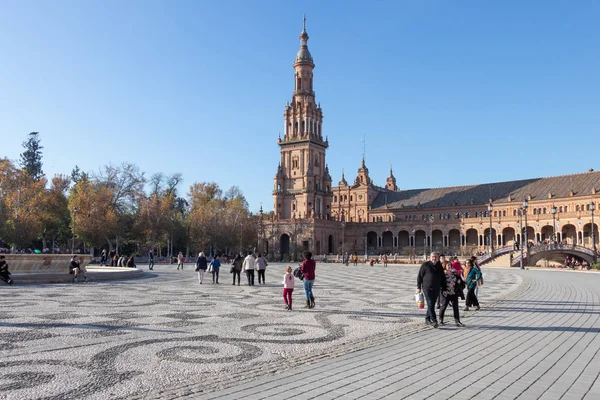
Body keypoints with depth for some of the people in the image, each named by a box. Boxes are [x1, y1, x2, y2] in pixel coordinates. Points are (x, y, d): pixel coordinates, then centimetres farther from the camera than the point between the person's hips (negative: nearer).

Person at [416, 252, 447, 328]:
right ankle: (434, 320, -14)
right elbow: (419, 276, -1)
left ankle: (427, 319, 23)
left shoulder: (439, 266, 10)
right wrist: (418, 287, -4)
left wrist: (444, 289, 10)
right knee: (430, 304, -12)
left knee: (432, 304, 10)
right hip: (427, 288, -5)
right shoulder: (425, 265, -3)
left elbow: (443, 278, 15)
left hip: (436, 289, 5)